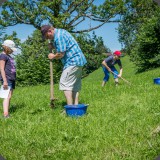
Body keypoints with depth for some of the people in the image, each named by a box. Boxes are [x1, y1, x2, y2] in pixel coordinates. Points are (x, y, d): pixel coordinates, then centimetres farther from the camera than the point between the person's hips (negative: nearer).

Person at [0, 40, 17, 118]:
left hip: (12, 78, 9)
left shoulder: (9, 56, 21)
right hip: (7, 79, -9)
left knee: (9, 96, 8)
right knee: (7, 96, -17)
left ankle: (6, 113, 12)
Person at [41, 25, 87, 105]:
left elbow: (61, 54, -18)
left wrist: (53, 56, 1)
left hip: (72, 62, -11)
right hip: (78, 61, 11)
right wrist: (53, 45, 9)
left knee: (65, 84, -10)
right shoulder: (60, 31, 18)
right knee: (75, 85, 9)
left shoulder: (58, 36, -15)